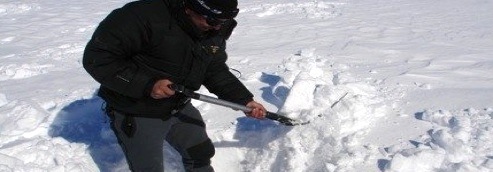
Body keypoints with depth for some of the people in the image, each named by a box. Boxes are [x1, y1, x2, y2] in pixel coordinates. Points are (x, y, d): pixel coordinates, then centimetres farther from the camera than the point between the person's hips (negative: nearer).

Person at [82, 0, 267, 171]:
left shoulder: (214, 31, -7)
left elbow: (216, 71, 5)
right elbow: (96, 57, -28)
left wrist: (244, 100, -5)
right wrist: (146, 85, -32)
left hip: (179, 107, 6)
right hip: (136, 115, -6)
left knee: (200, 153, 19)